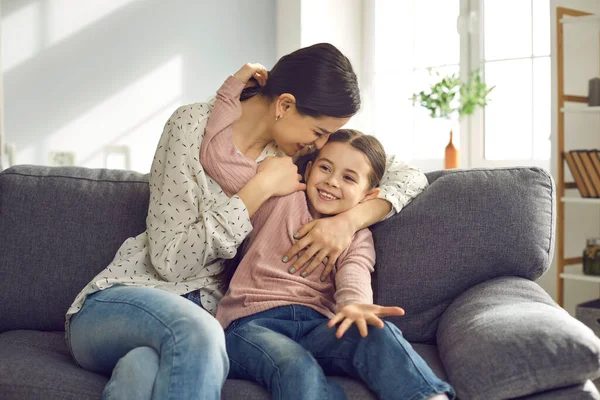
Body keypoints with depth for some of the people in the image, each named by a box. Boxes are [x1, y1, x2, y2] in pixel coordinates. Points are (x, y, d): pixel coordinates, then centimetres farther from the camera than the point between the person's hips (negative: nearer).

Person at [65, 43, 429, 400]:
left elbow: (409, 177, 7)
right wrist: (262, 187, -17)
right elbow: (171, 261, -14)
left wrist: (350, 220, -12)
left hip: (205, 313, 2)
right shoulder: (193, 124, -10)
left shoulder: (303, 150, 5)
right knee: (198, 333, -39)